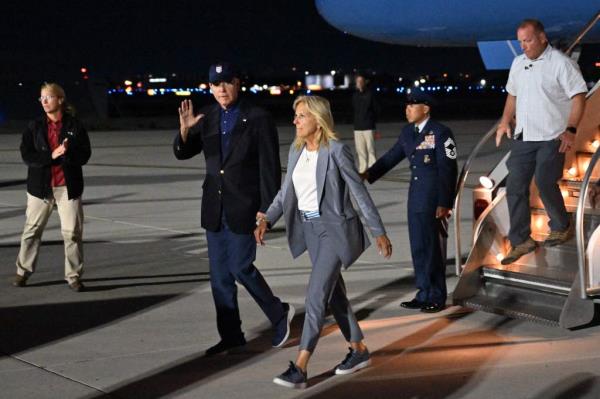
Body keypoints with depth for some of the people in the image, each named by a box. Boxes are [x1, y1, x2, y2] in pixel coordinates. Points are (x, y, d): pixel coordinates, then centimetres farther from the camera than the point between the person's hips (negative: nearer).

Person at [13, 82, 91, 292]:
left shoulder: (75, 126, 0)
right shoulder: (35, 127, 4)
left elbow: (84, 155, -3)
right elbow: (27, 155, -5)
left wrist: (67, 153, -22)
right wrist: (51, 156, -18)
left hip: (68, 186, -1)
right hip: (40, 186, 1)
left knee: (72, 232, -1)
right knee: (32, 230, 7)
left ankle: (73, 275, 8)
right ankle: (23, 272, 19)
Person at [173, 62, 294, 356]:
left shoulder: (258, 119, -9)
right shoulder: (207, 117, 5)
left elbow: (269, 167, -10)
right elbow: (182, 153, 6)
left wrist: (266, 209, -14)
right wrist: (185, 130, -15)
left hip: (243, 207, -6)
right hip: (214, 207, 6)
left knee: (240, 267, -7)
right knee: (219, 273, 8)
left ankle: (278, 313, 17)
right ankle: (230, 336, 18)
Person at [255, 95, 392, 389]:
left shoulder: (336, 150, -15)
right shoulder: (296, 150, 6)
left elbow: (359, 192, -10)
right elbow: (286, 191, 12)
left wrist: (379, 232, -7)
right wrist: (266, 220, -2)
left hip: (335, 229, -7)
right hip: (310, 229, 8)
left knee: (316, 294, -12)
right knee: (333, 292, 15)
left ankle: (300, 369, -14)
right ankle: (359, 351, 30)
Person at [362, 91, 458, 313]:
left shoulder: (440, 133, -12)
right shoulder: (407, 132, 9)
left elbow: (448, 170, -14)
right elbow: (392, 157, 14)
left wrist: (444, 204, -17)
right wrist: (369, 174, 1)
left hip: (435, 200, -7)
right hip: (416, 199, 7)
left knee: (433, 248, 1)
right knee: (418, 248, 12)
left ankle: (436, 298, 13)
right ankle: (424, 294, 23)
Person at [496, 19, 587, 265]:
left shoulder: (560, 63, -10)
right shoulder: (518, 63, 11)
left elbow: (578, 97, -12)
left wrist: (571, 130, -19)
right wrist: (505, 122, 11)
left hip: (552, 137, -6)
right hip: (523, 136, 7)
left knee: (545, 183, -8)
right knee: (515, 187, 1)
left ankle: (561, 228, 18)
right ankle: (521, 241, 9)